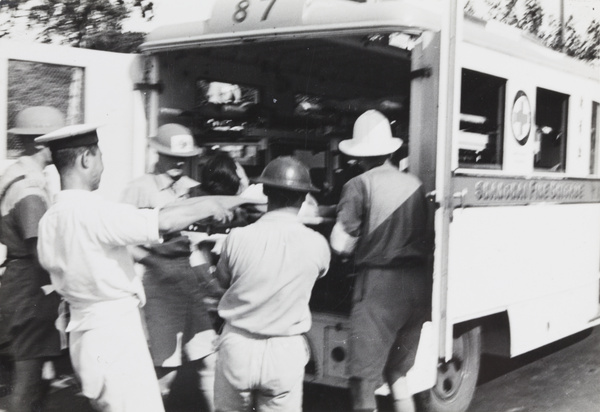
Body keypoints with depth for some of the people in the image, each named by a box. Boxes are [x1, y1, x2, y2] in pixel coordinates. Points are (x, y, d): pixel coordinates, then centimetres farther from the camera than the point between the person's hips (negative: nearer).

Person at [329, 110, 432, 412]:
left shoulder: (360, 185, -7)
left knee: (364, 381, 1)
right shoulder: (414, 184, 8)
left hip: (378, 285, -6)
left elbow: (339, 245, -10)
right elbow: (425, 239, 11)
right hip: (417, 284, 6)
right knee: (398, 371, 22)